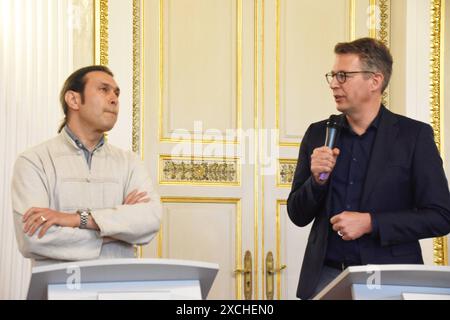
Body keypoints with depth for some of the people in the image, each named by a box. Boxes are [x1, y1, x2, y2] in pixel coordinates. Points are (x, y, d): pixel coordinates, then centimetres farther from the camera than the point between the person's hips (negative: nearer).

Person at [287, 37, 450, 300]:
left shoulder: (414, 135, -2)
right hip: (325, 275, 3)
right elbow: (298, 216, 10)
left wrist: (370, 223, -14)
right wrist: (317, 180, -9)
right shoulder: (318, 134, 8)